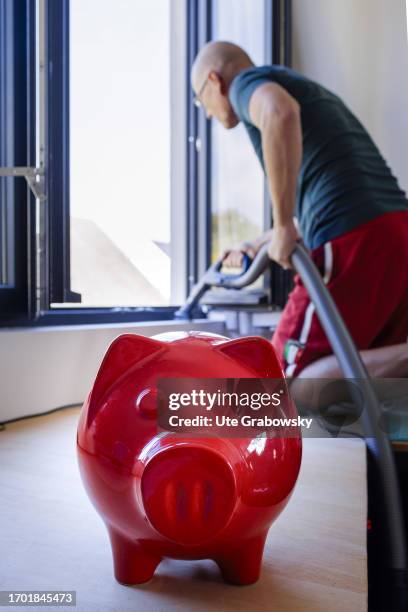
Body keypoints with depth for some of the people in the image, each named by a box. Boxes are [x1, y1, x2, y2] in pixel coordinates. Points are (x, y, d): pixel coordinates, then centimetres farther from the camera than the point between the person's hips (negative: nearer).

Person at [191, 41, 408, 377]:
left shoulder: (248, 81, 5)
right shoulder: (310, 92, 31)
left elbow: (280, 113, -23)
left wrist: (283, 229, -17)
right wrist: (258, 245, 50)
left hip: (354, 243, -9)